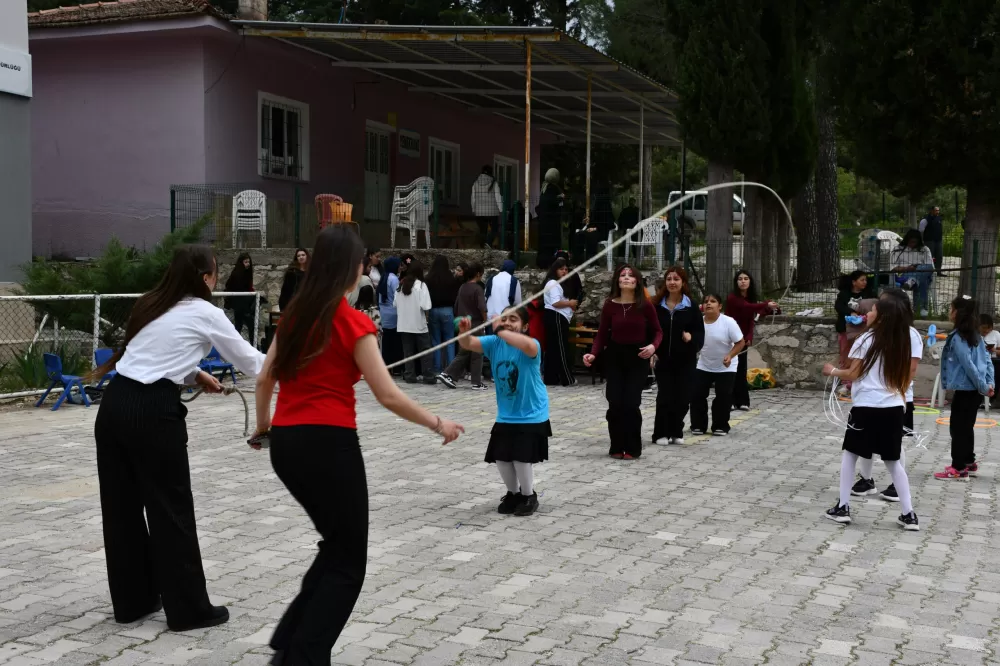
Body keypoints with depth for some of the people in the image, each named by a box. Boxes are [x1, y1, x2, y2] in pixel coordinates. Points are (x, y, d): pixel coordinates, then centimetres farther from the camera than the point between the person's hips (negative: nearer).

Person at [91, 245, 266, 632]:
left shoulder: (152, 305, 17)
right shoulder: (204, 313, -1)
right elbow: (249, 361, 10)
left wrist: (195, 376, 23)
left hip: (114, 404, 7)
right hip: (152, 411, -7)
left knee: (122, 506, 14)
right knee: (171, 510, 2)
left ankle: (132, 602, 27)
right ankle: (188, 609, 12)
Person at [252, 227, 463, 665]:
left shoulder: (294, 315, 9)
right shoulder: (352, 323, -11)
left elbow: (264, 379, 18)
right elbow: (388, 396, -13)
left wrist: (262, 426, 34)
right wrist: (438, 424, -1)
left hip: (285, 444, 7)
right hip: (328, 444, -7)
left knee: (337, 546, 23)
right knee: (347, 564, 8)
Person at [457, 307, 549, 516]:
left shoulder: (532, 345, -20)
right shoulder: (495, 342, -3)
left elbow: (527, 346, -45)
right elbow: (469, 344, -15)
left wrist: (500, 331, -44)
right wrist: (463, 332, -37)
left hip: (532, 416, -6)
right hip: (505, 416, 6)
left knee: (521, 458, -8)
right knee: (501, 458, 7)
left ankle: (529, 496, 19)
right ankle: (514, 493, 33)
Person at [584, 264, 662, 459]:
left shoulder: (645, 305, -6)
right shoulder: (610, 305, -3)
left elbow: (657, 331, 3)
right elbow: (602, 334, 1)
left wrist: (653, 346, -17)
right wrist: (593, 354, -14)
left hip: (638, 357, -1)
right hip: (614, 356, 1)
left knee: (631, 403, -7)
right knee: (615, 404, -1)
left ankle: (632, 448, 8)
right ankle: (617, 447, 15)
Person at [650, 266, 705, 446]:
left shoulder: (691, 306, 1)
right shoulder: (657, 305, 1)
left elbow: (700, 332, 1)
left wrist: (691, 337, -20)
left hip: (685, 360, 1)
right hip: (662, 359, -1)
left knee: (682, 398, 4)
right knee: (665, 397, -4)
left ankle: (676, 432, 20)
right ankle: (661, 433, 8)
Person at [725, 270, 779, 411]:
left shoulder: (751, 298, 6)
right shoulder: (733, 297, -14)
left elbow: (751, 320, 0)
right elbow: (747, 306, -32)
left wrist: (749, 337, -15)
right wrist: (766, 304, -43)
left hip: (742, 340, 6)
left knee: (741, 371, 5)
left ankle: (741, 401, 8)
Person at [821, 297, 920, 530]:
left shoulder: (867, 339, -8)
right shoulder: (902, 342, 7)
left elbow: (853, 374, -8)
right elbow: (908, 374, 12)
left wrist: (833, 371, 9)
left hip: (866, 408, -5)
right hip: (893, 408, 5)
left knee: (850, 454, 11)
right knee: (893, 461, 13)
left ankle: (843, 507, 11)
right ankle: (909, 514, 10)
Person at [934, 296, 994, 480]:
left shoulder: (957, 338, -17)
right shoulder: (975, 335, 9)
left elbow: (968, 365, -21)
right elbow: (987, 359, 9)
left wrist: (983, 386, -15)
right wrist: (989, 383, 5)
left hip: (964, 389, -9)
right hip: (974, 390, 9)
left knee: (958, 428, -2)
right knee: (966, 427, 19)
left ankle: (959, 468, 1)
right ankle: (968, 462, 28)